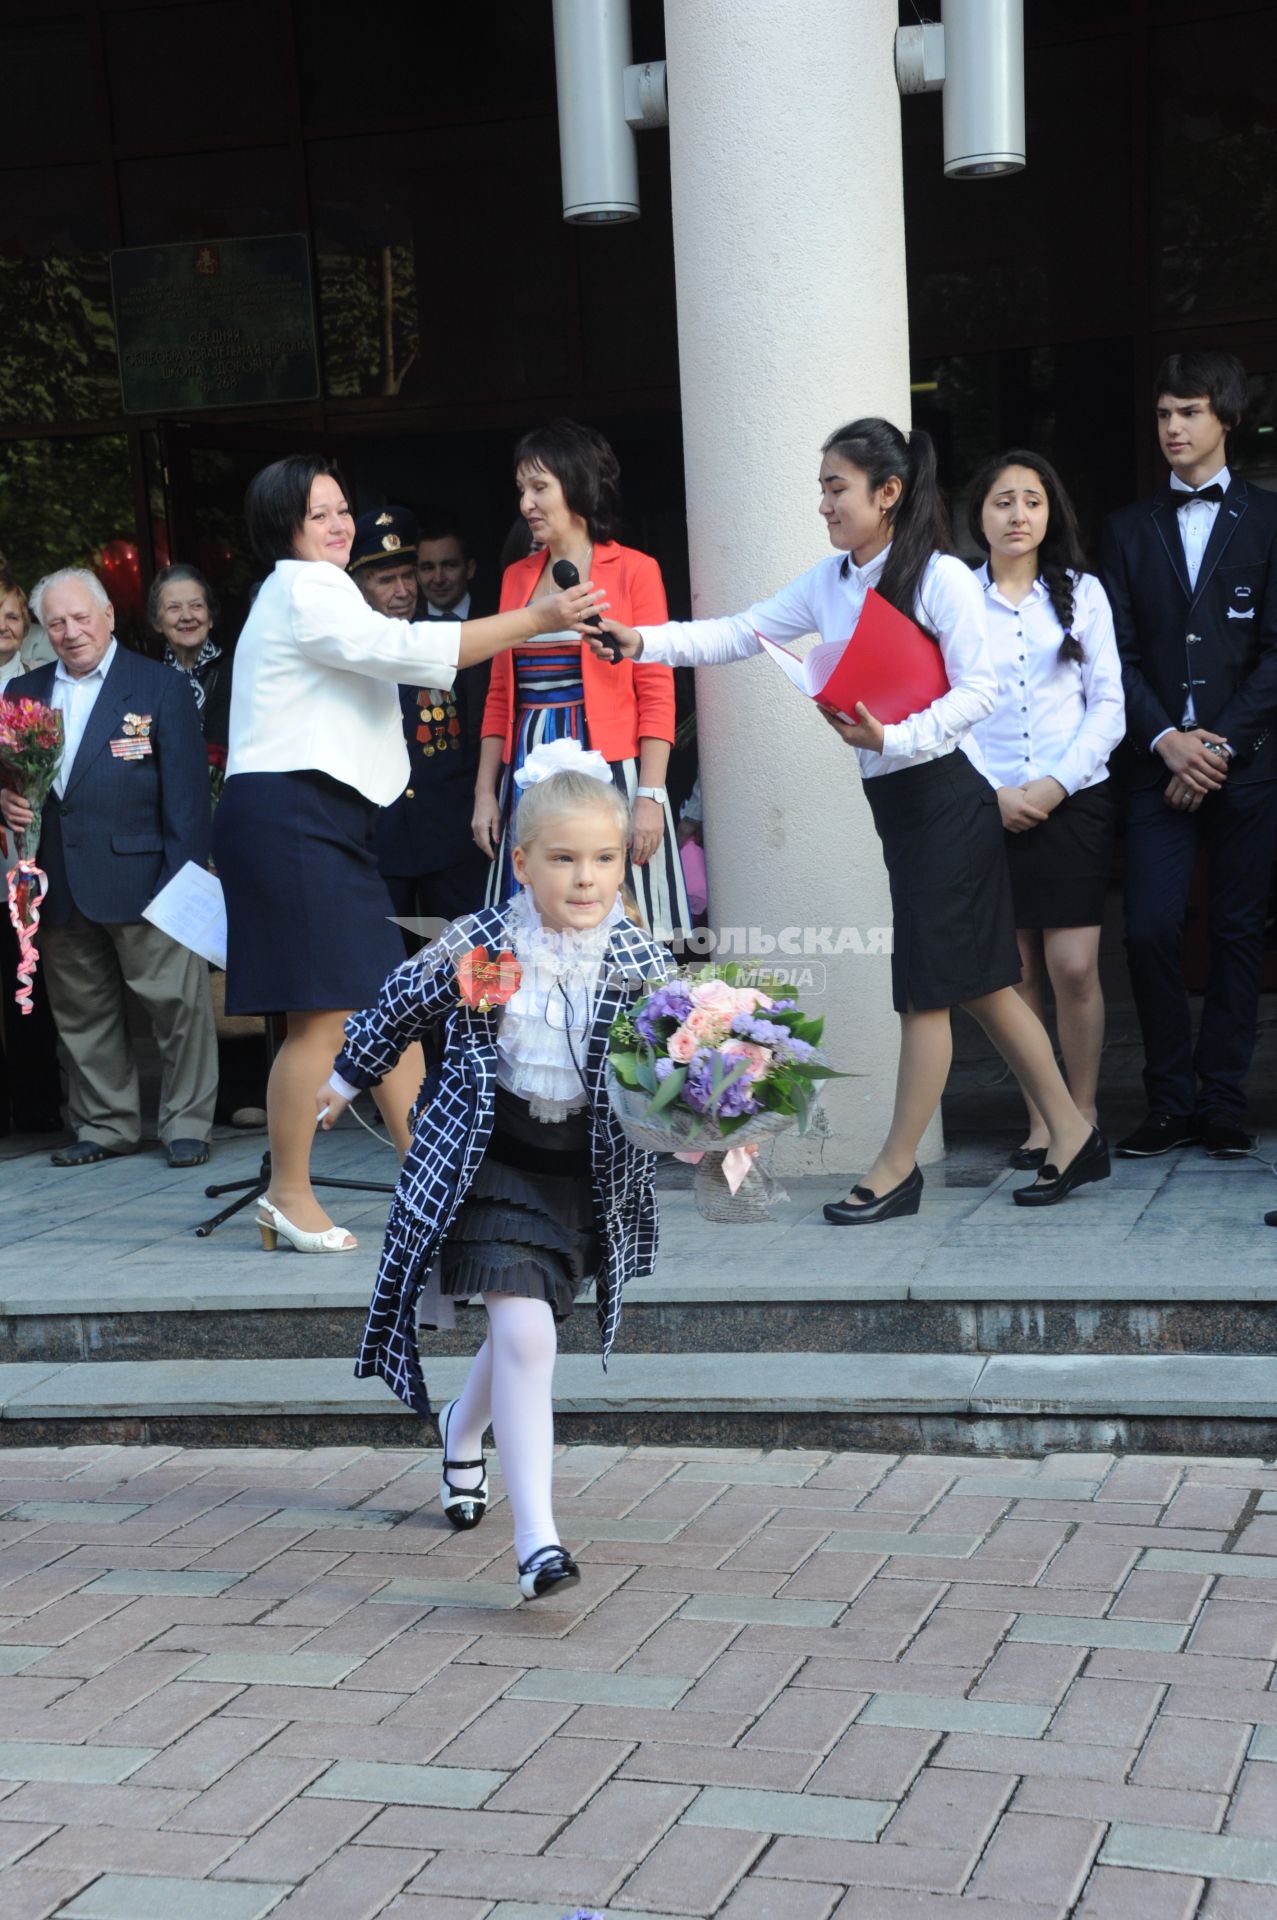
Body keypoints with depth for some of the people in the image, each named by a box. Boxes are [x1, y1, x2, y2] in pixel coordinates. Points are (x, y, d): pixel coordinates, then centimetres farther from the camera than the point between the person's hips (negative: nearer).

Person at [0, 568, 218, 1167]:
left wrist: (186, 875, -11)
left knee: (176, 1002, -3)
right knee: (81, 1011, 11)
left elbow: (185, 791, -4)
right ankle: (105, 1124, 22)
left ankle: (187, 1124, 8)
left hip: (140, 875, -4)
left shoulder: (159, 687, -1)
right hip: (59, 886, 5)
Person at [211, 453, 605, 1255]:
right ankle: (290, 1194, 1)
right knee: (324, 1014, -9)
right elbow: (410, 648, -20)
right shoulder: (304, 592, -9)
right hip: (289, 818, -11)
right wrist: (538, 618, -21)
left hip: (328, 821, 11)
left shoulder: (312, 592, 24)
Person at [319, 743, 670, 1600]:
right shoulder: (478, 944, -11)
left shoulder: (638, 960, -8)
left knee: (524, 1331, 17)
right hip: (486, 1159, -3)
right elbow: (402, 1005, 7)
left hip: (587, 1169, 3)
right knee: (523, 1330, -17)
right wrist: (349, 1078, 21)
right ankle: (536, 1534, -13)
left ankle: (465, 1426, 52)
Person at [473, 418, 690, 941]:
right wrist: (485, 791, 9)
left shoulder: (633, 571, 0)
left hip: (608, 770, -5)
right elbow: (500, 696, 17)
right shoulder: (516, 578, 15)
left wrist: (650, 796, -13)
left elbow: (657, 693, -5)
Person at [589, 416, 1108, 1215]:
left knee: (929, 985, 0)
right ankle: (1073, 1137, 21)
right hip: (895, 801, 8)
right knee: (976, 983, 12)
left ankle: (897, 1169, 10)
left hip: (945, 795, -8)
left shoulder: (941, 576, -13)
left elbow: (980, 689, -17)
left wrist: (896, 736, -28)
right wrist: (643, 641, -5)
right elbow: (739, 634, 6)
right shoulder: (829, 581, 8)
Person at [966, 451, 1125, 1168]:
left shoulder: (1081, 593, 8)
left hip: (1073, 801, 0)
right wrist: (990, 792, -7)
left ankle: (1083, 1116, 4)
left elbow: (1109, 706, 4)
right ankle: (1039, 1119, 9)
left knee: (1074, 967, -8)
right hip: (989, 806, 0)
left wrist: (1056, 784, -8)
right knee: (1018, 972, 1)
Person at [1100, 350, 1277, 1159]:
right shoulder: (1130, 529, 12)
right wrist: (1166, 739, -8)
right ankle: (1171, 1102, 4)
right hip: (1161, 762, 2)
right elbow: (1119, 653, 6)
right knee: (1151, 930, -7)